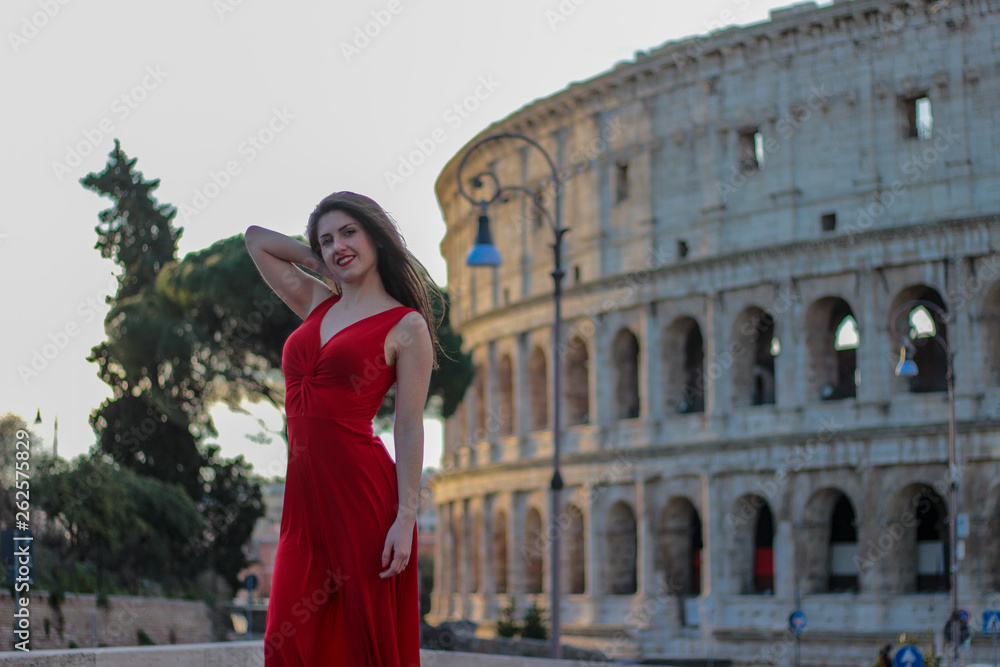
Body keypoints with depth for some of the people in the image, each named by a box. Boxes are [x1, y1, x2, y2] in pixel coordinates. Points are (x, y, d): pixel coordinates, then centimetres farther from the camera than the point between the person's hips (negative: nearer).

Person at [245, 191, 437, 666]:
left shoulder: (406, 326, 0)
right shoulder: (318, 304, 17)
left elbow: (409, 430, -5)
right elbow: (256, 238, 28)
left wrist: (406, 520, -12)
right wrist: (325, 267, 21)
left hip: (362, 492, -6)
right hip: (304, 499, 6)